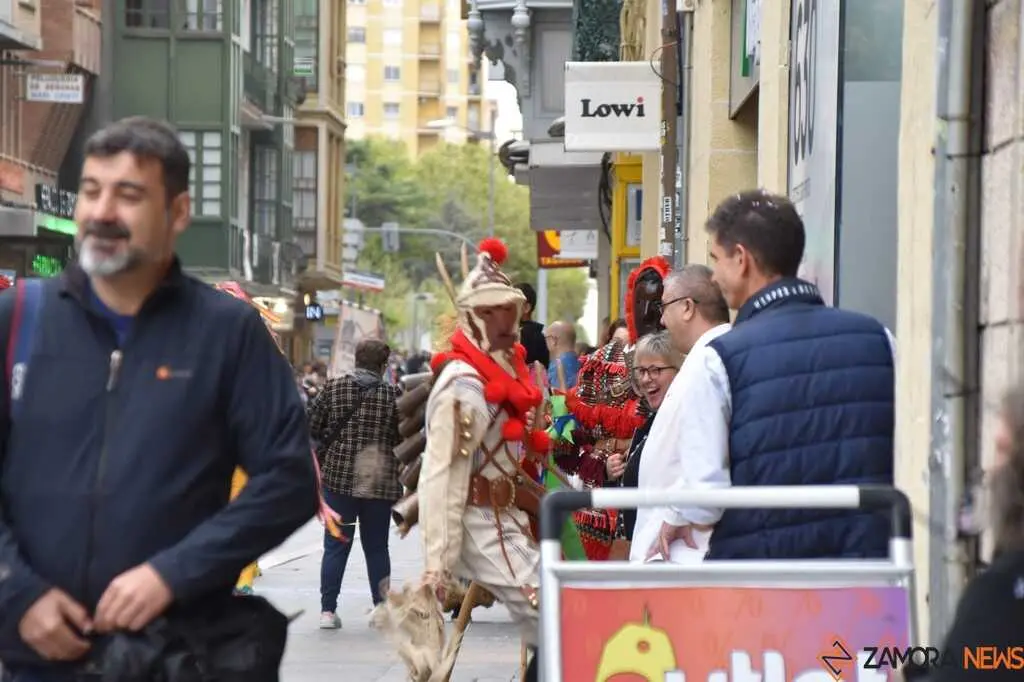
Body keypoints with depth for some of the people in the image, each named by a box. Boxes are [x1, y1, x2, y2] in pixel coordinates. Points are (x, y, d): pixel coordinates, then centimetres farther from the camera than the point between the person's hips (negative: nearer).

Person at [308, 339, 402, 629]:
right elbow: (403, 436, -1)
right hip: (380, 480, 0)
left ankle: (327, 610, 2)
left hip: (338, 475, 0)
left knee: (335, 546, 6)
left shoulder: (334, 387, -2)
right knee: (376, 547, 11)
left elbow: (311, 425, -1)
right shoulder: (392, 393, -4)